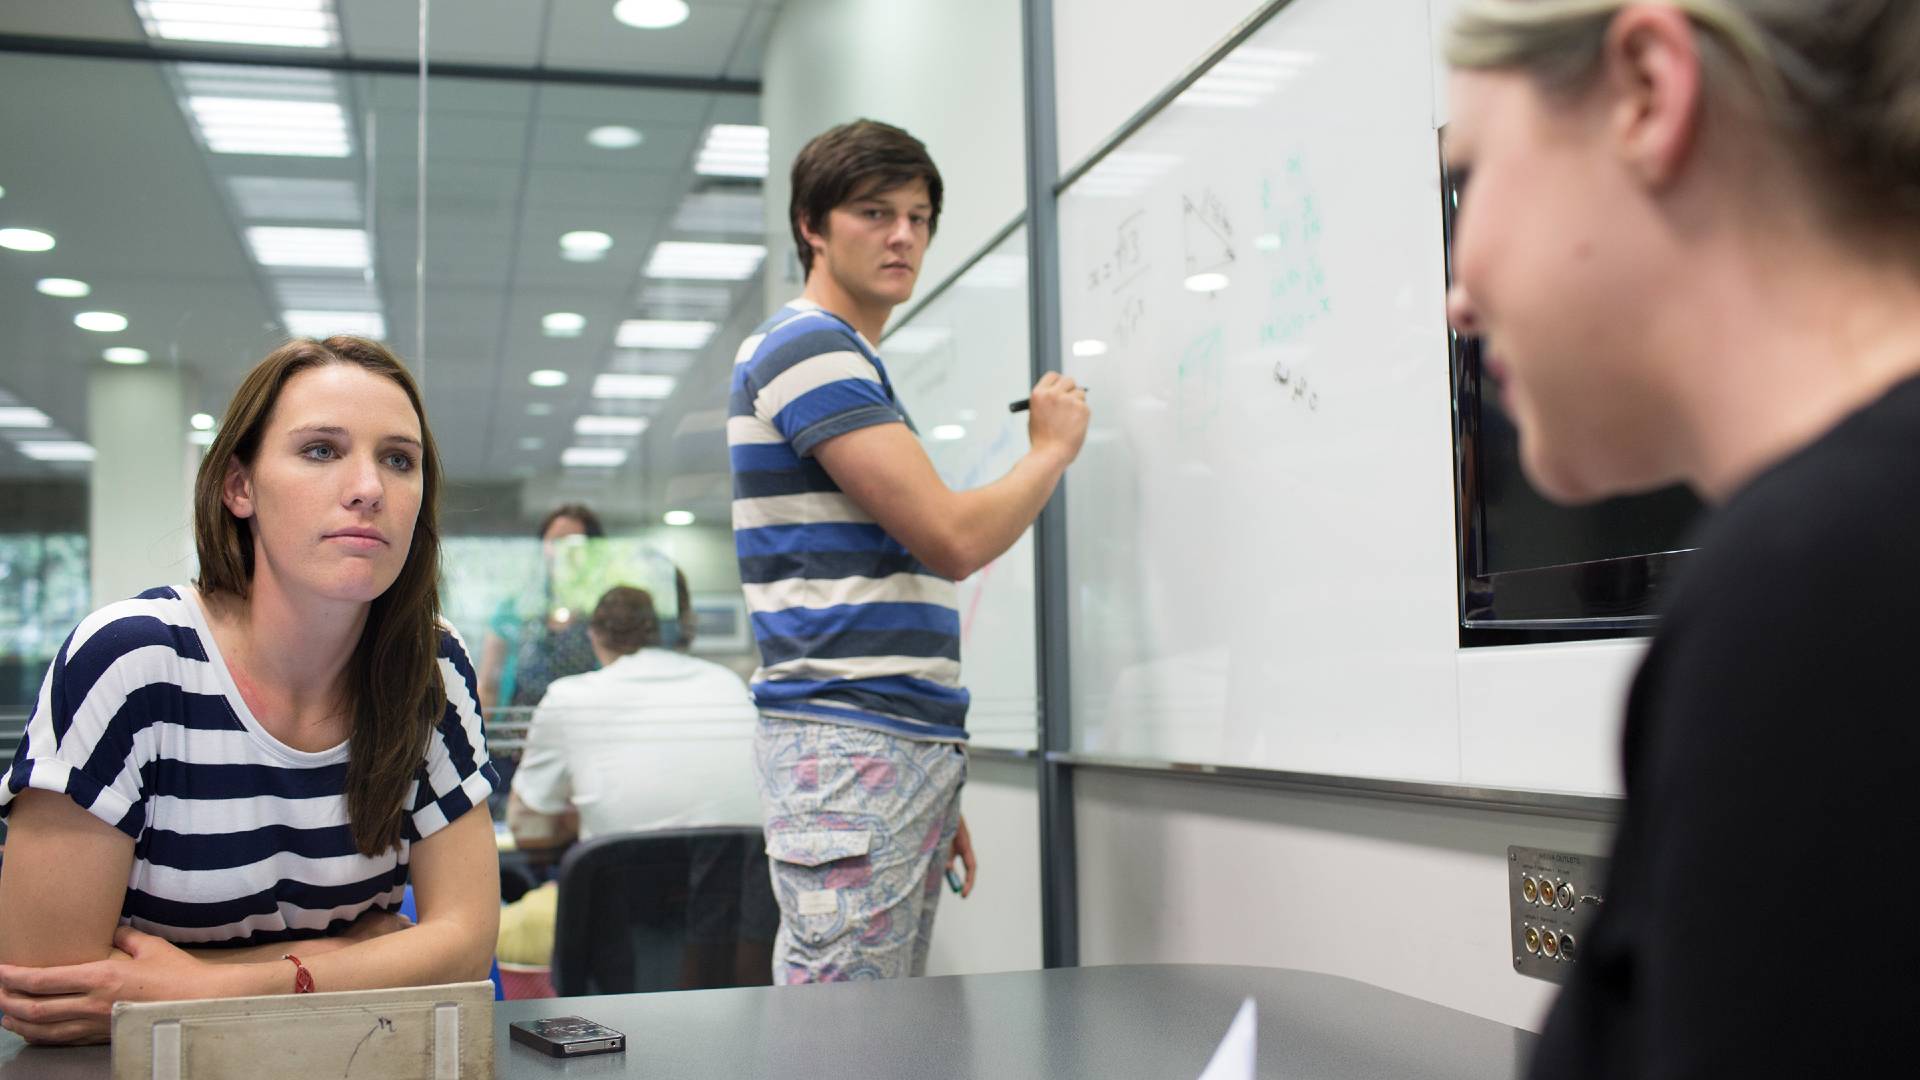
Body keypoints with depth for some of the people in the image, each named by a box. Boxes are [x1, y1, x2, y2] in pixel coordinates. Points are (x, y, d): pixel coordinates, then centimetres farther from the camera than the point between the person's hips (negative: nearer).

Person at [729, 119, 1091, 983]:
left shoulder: (850, 361, 23)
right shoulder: (808, 347, -8)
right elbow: (952, 538, -17)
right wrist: (1052, 449, 2)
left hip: (906, 746, 10)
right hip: (848, 748, -10)